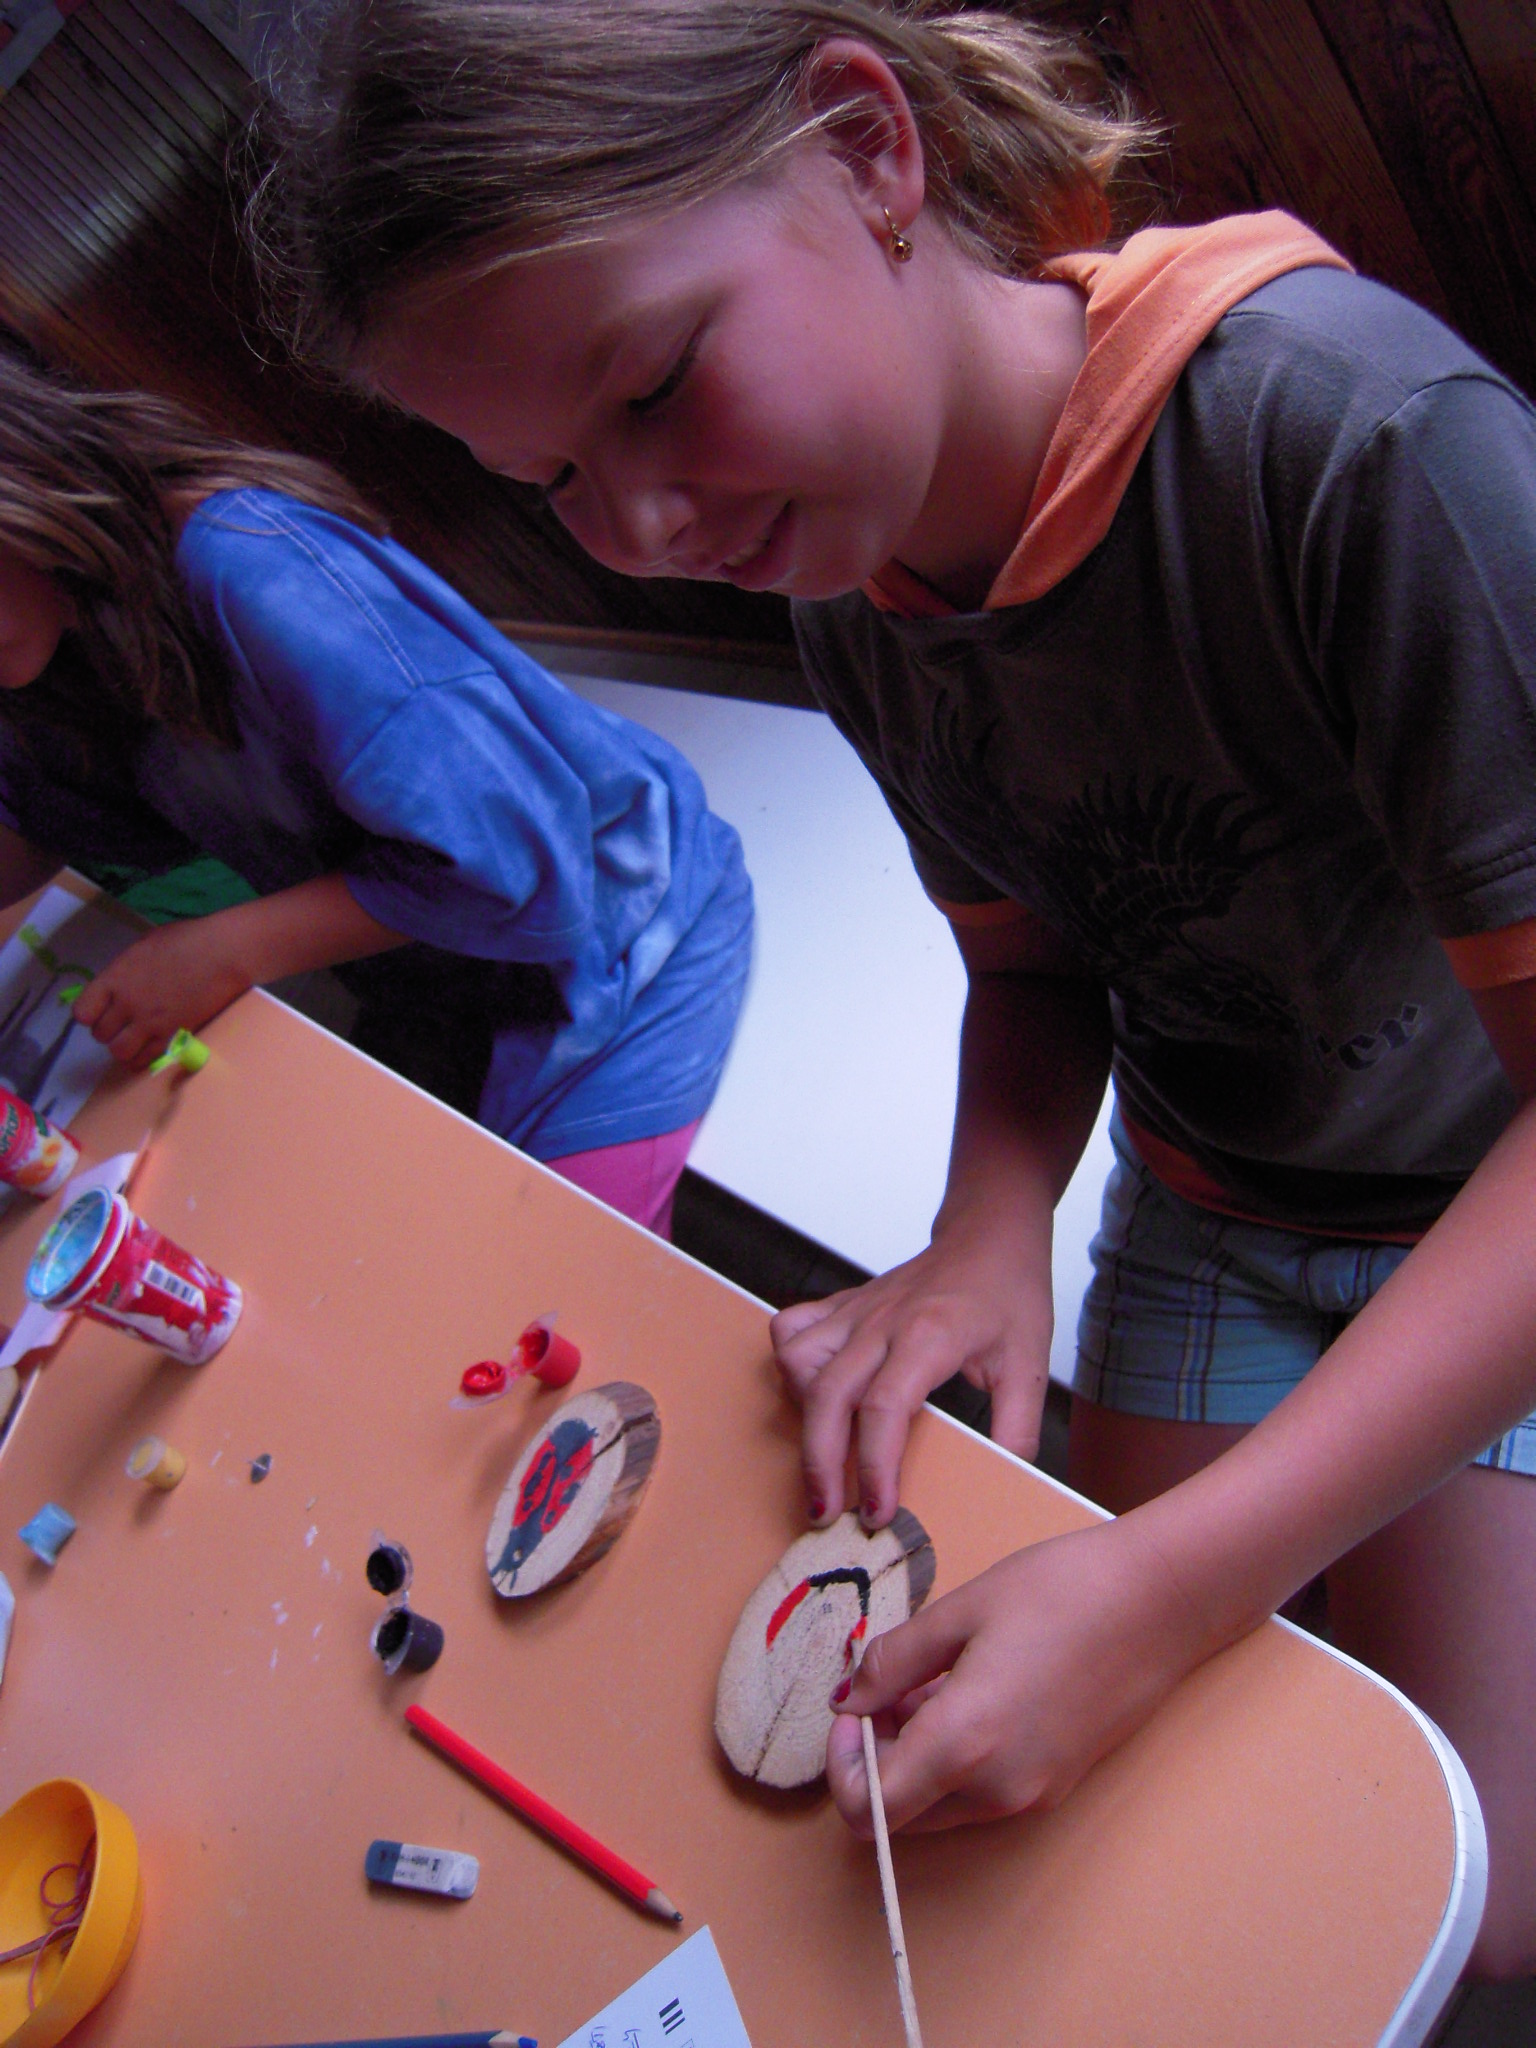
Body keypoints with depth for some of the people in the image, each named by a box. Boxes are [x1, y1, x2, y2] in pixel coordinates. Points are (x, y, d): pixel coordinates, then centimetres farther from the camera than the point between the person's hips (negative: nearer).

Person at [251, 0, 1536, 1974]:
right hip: (1203, 1213, 5)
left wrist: (1172, 1584, -38)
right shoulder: (853, 591, -9)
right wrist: (992, 1232, -18)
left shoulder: (1348, 428, -32)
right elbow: (1032, 964, 3)